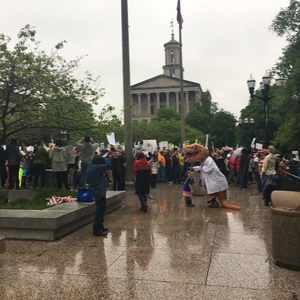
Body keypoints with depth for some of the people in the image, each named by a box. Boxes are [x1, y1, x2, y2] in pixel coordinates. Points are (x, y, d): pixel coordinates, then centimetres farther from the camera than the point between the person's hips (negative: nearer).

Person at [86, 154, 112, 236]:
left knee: (100, 210, 21)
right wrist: (105, 158, -8)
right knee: (100, 211, -4)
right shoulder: (96, 168, -23)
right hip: (99, 192, -10)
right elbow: (108, 164, -26)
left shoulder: (90, 167, 6)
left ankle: (100, 227, 31)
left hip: (97, 192, 10)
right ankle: (97, 230, -1)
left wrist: (103, 158, 1)